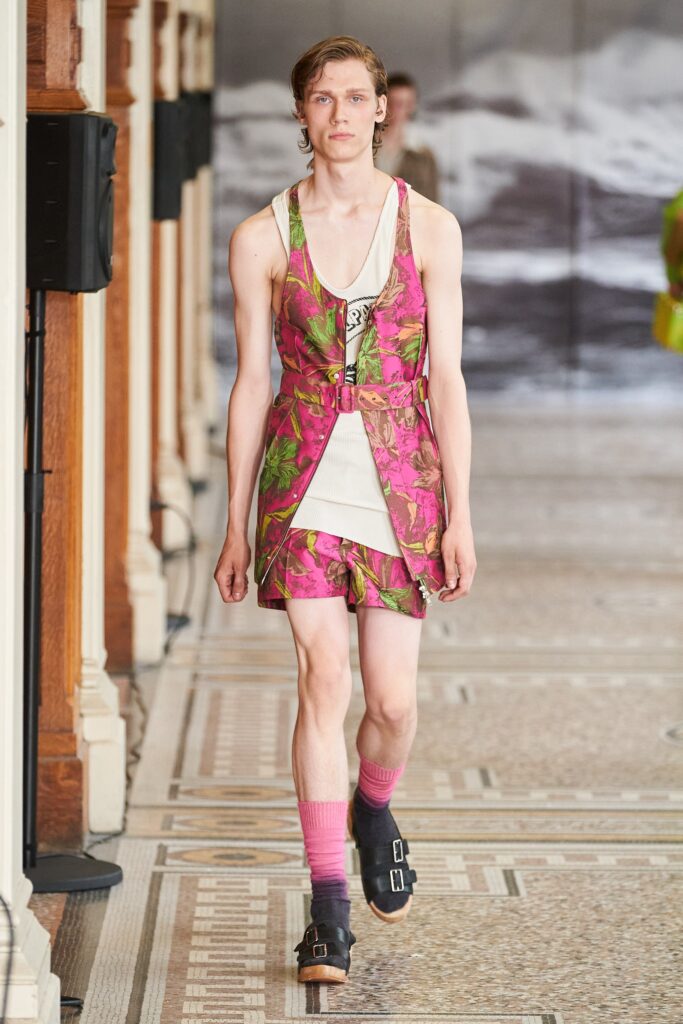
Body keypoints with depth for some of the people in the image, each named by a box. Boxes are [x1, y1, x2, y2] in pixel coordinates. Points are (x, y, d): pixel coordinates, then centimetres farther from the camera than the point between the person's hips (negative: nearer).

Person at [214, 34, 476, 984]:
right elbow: (251, 385, 5)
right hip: (305, 478, 0)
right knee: (323, 679, -12)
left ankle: (372, 809, 37)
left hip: (400, 478, 1)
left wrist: (459, 515, -5)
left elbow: (446, 376, 0)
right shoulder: (262, 238, 1)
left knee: (392, 700, 2)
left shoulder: (429, 226, 0)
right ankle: (329, 915, -7)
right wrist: (236, 525, 6)